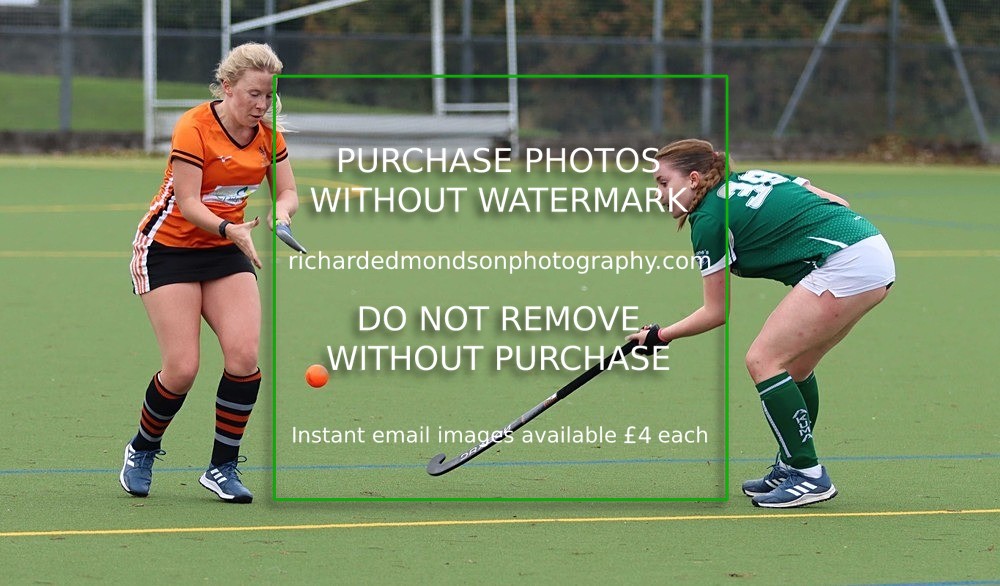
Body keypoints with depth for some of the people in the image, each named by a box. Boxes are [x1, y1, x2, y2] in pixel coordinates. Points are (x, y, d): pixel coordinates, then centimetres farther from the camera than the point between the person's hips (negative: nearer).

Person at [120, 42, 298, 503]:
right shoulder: (194, 128, -21)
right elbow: (188, 203, -22)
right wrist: (231, 231, -37)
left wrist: (280, 213, -21)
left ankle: (223, 467, -2)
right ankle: (142, 452, 17)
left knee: (245, 354, -15)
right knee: (182, 369, -11)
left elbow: (287, 192, 2)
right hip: (169, 247, -5)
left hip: (227, 251, 5)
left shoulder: (268, 135, -2)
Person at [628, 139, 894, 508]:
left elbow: (717, 312, 5)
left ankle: (809, 476, -5)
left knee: (763, 360, -5)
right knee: (794, 365, 19)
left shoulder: (708, 218, -2)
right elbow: (836, 203, 17)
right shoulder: (756, 177, 20)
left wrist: (660, 336, 16)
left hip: (844, 264, -10)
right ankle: (791, 467, 25)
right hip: (877, 252, 10)